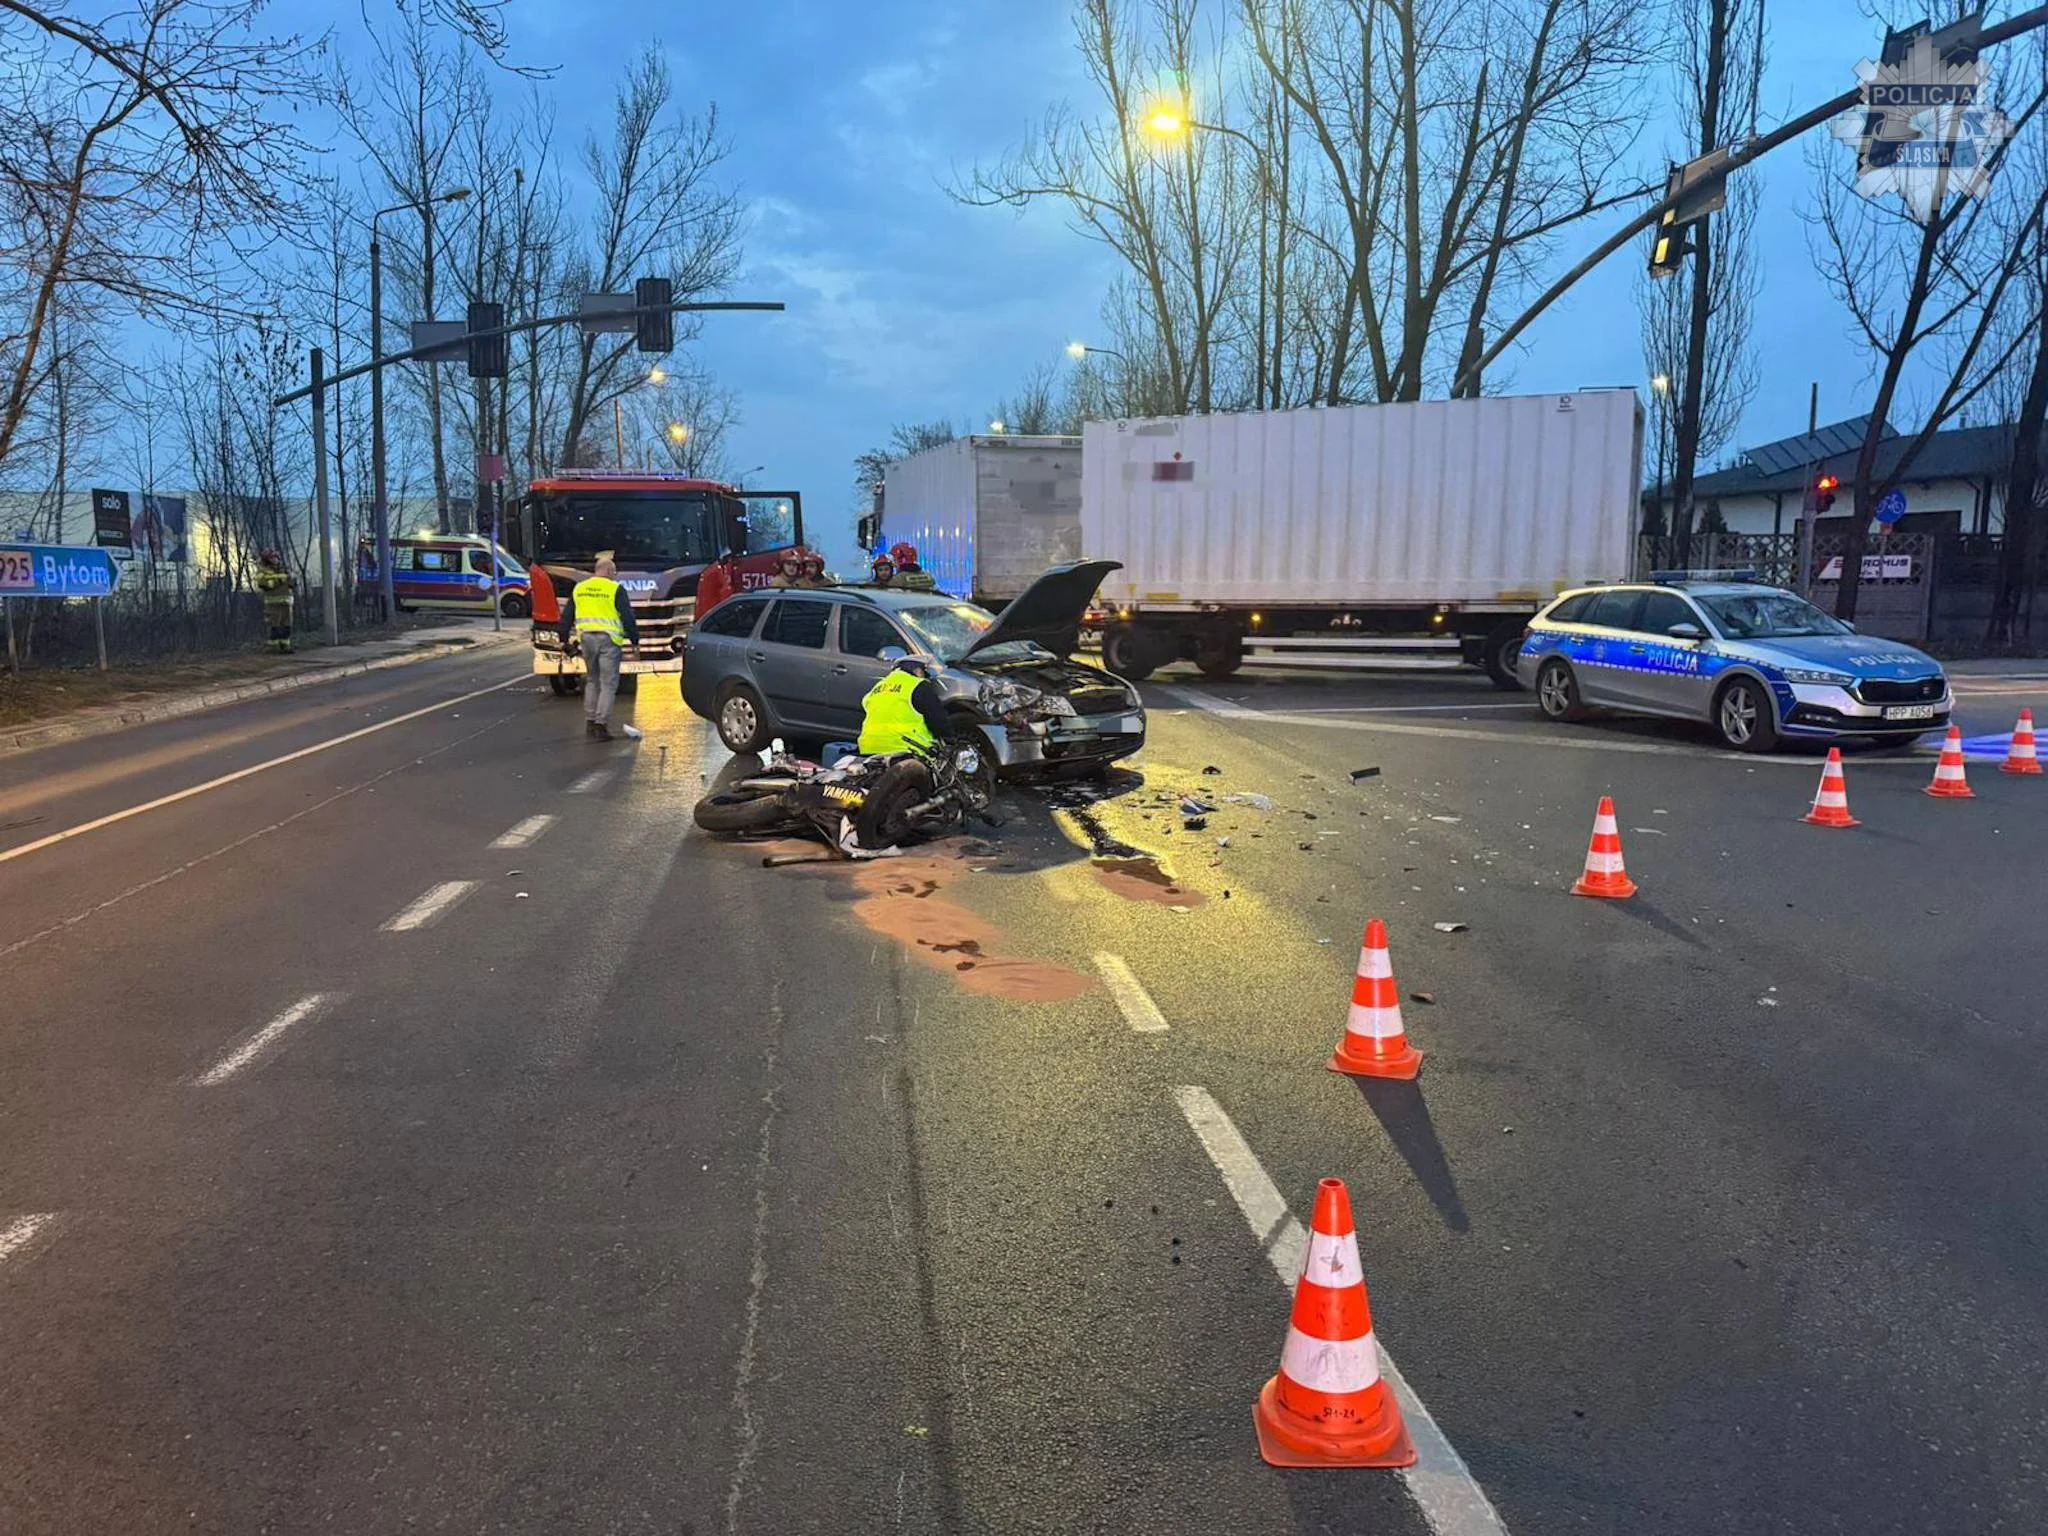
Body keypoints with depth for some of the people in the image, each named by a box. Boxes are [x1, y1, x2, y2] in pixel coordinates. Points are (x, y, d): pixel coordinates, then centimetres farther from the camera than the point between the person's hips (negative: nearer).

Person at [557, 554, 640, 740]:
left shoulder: (579, 588, 12)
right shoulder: (615, 589, -4)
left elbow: (567, 615, 16)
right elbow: (627, 617, -6)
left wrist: (564, 638, 23)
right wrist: (635, 639, 1)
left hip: (587, 638, 5)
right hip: (609, 640, -5)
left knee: (592, 681, 18)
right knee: (608, 684, -1)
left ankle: (589, 722, 17)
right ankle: (600, 724, -7)